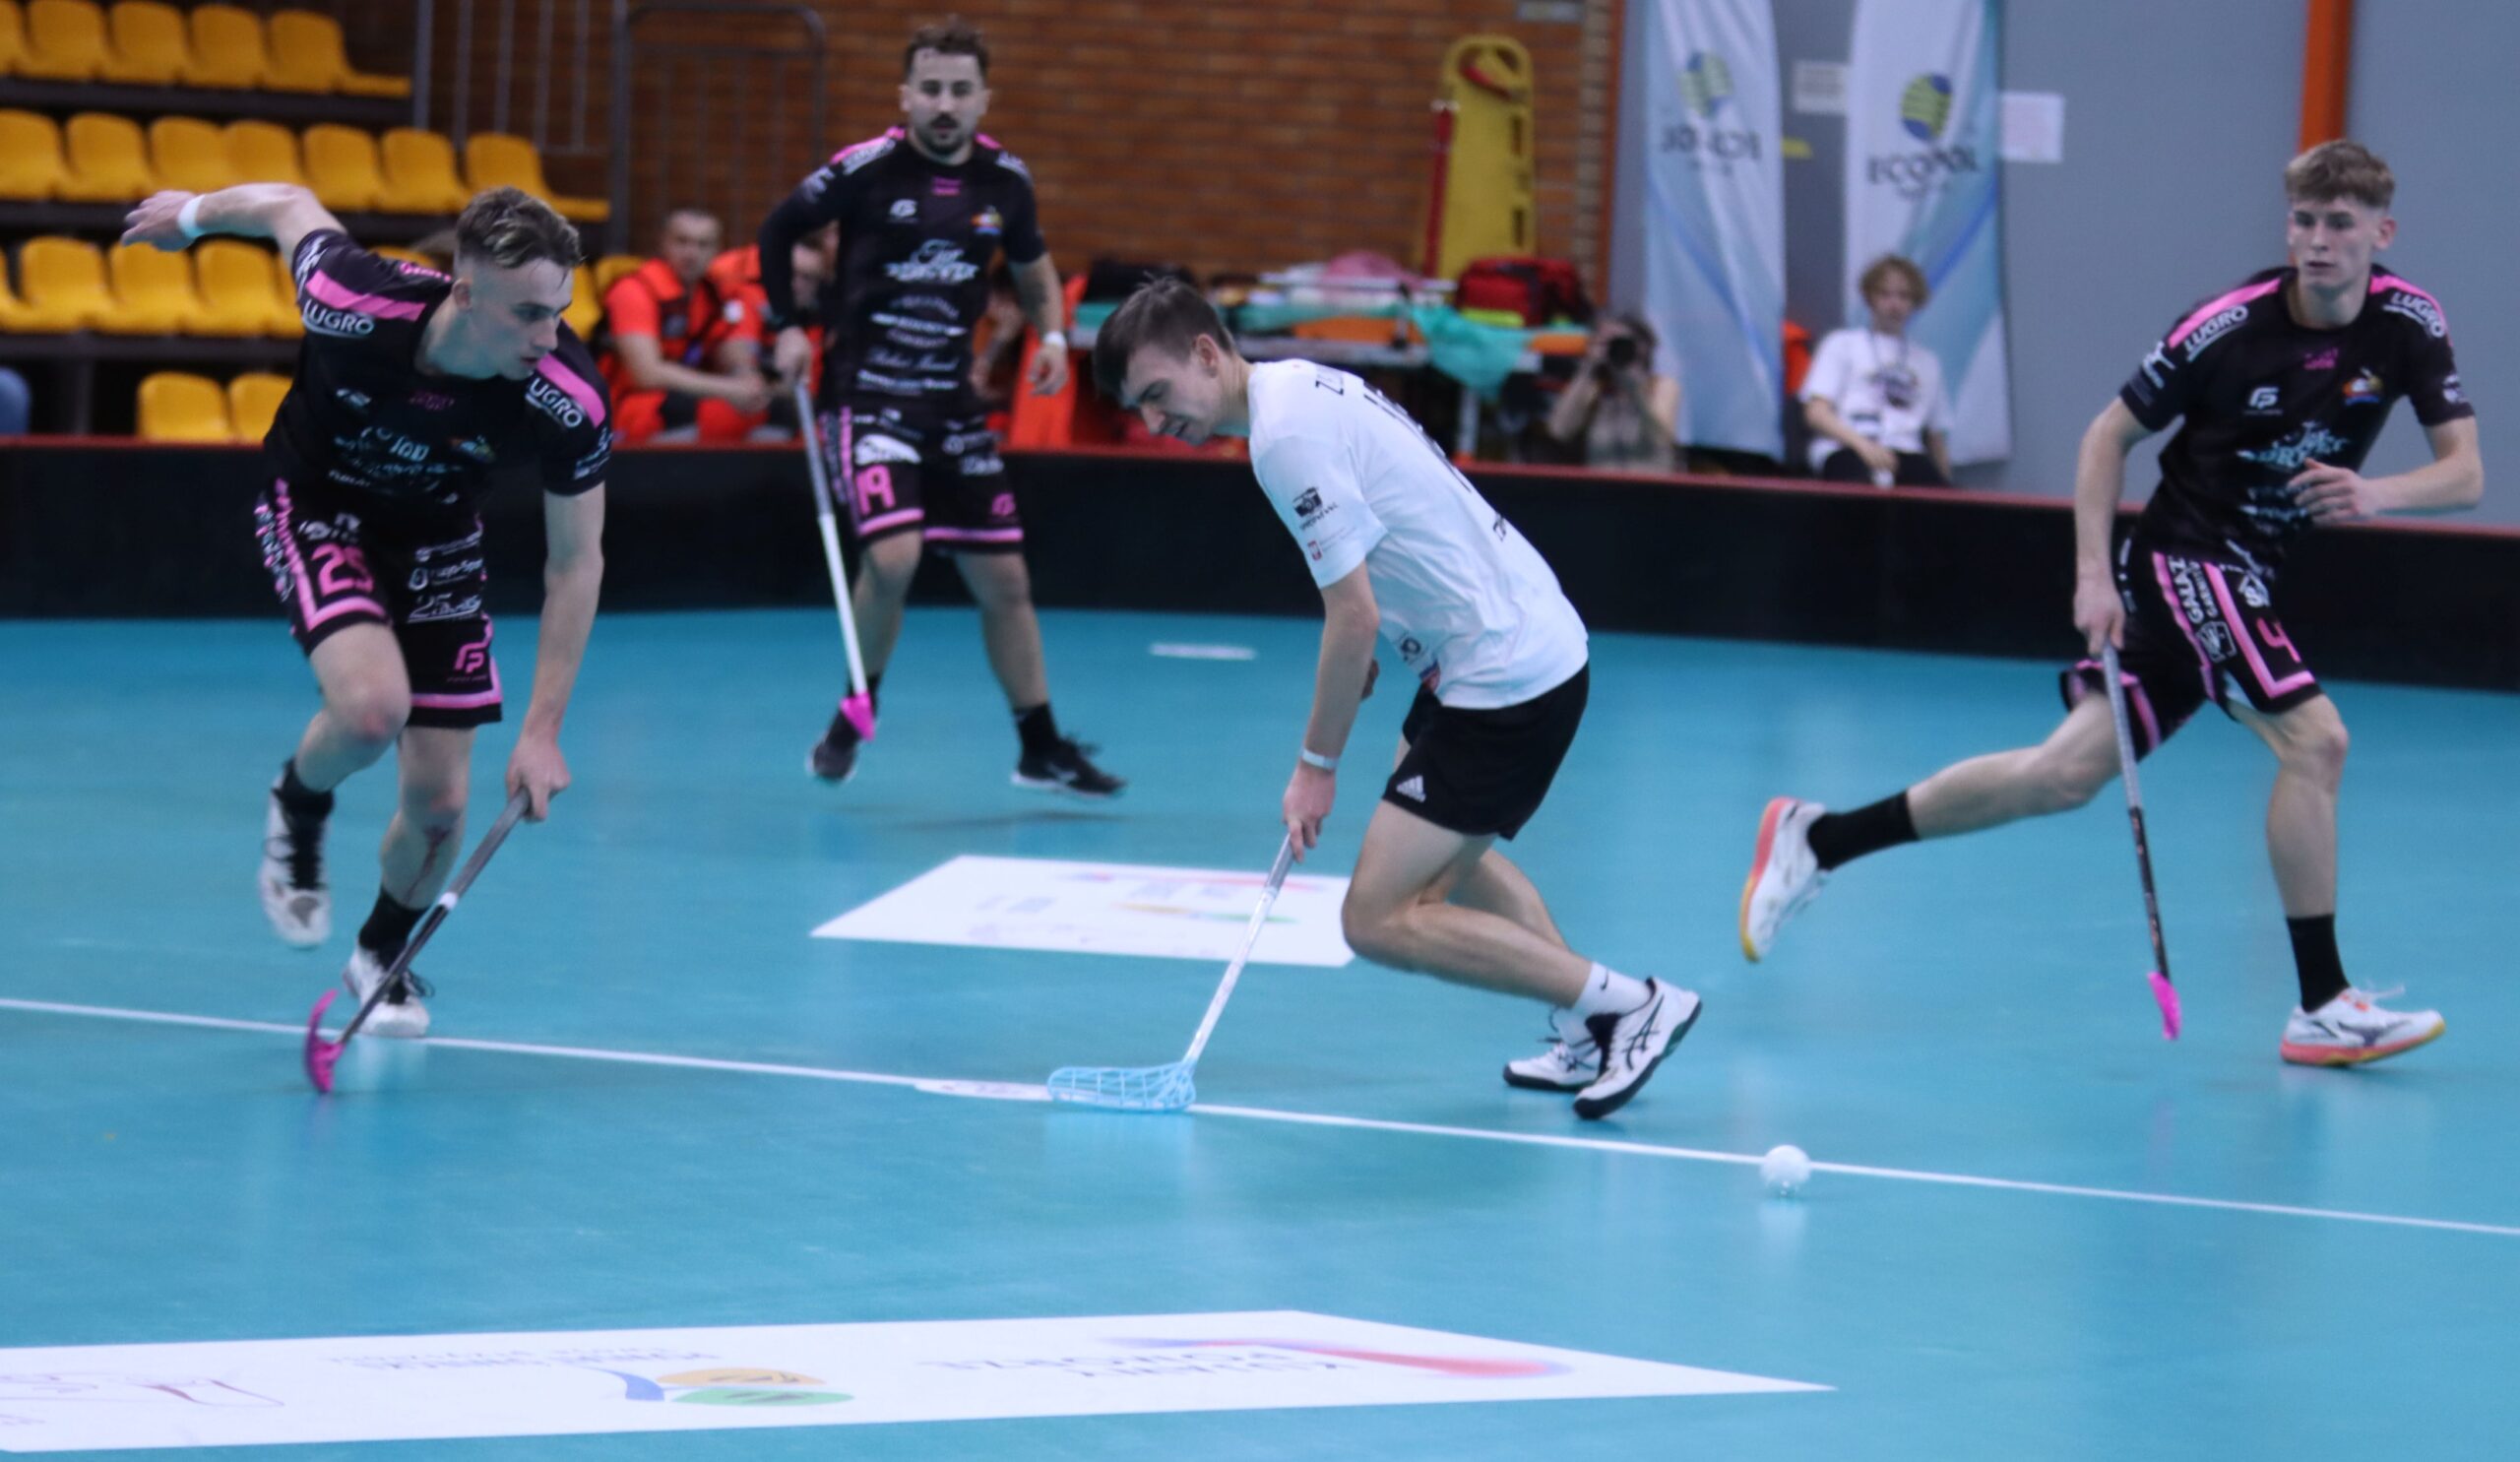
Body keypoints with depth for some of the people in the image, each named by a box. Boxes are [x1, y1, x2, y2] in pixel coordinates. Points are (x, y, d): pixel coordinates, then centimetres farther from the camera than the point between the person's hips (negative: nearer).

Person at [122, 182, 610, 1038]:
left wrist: (542, 731, -22)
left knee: (438, 805, -1)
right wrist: (192, 214, 9)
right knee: (372, 704, -31)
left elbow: (575, 564, -18)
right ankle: (298, 807, 6)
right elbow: (288, 205, -13)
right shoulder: (357, 306, -35)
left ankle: (384, 955, 33)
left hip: (438, 541, 2)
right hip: (320, 509, -2)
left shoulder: (568, 402, -31)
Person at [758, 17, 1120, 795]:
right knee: (892, 558, -23)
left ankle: (1042, 750, 19)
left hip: (951, 402, 5)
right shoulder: (865, 169, -9)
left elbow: (1034, 266, 22)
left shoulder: (1004, 179, 3)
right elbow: (776, 232, 6)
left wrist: (1053, 335, 5)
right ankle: (855, 714, 2)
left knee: (1003, 579, 6)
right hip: (866, 391, -5)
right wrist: (787, 327, -1)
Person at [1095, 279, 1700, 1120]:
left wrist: (1317, 766, -12)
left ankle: (1629, 1006, -6)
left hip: (1505, 682, -11)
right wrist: (1362, 661, 15)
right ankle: (1589, 1035, 32)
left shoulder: (1287, 436, -21)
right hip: (1540, 641, 11)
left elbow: (1355, 617, -20)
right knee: (1445, 855, 32)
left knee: (1378, 919, -11)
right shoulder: (1300, 386, 10)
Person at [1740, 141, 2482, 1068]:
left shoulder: (2408, 323, -5)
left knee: (2070, 771, 4)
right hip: (2186, 558, -6)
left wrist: (2378, 494, -26)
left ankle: (1817, 840, 14)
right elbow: (2111, 434, -6)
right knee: (2313, 737, -22)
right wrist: (2094, 573, -14)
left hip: (2247, 579, 6)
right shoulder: (2228, 328, -17)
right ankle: (2323, 1007, -15)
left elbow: (2464, 474, -6)